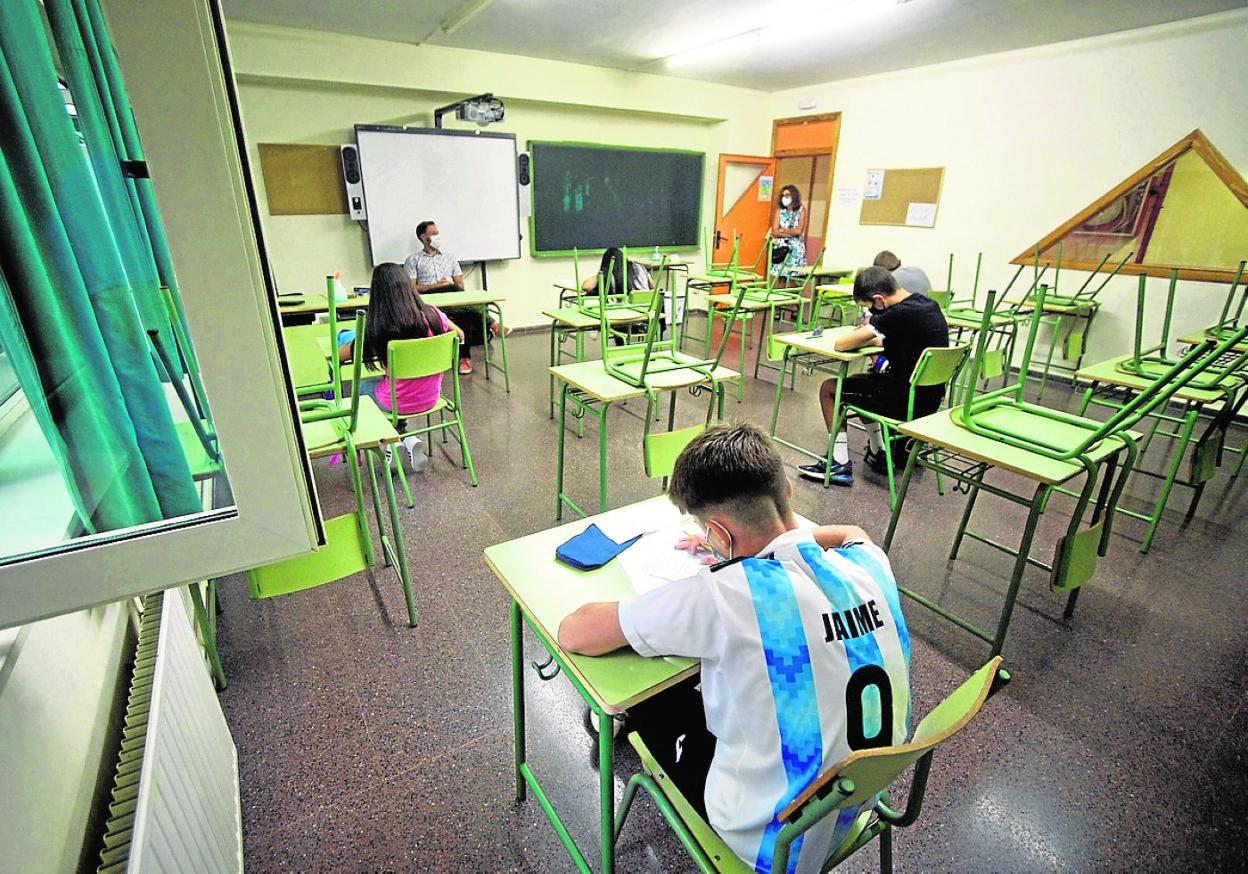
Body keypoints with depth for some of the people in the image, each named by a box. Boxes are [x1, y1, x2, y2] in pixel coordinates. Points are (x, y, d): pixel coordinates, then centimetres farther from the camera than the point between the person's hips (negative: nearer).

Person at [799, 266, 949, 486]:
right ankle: (878, 454, 30)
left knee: (829, 388, 4)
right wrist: (871, 338, 6)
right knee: (859, 381, 28)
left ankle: (840, 464, 6)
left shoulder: (898, 315, -24)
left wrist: (862, 336, -1)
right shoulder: (929, 304, 4)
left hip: (907, 401, -9)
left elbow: (840, 345, -22)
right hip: (929, 397, 9)